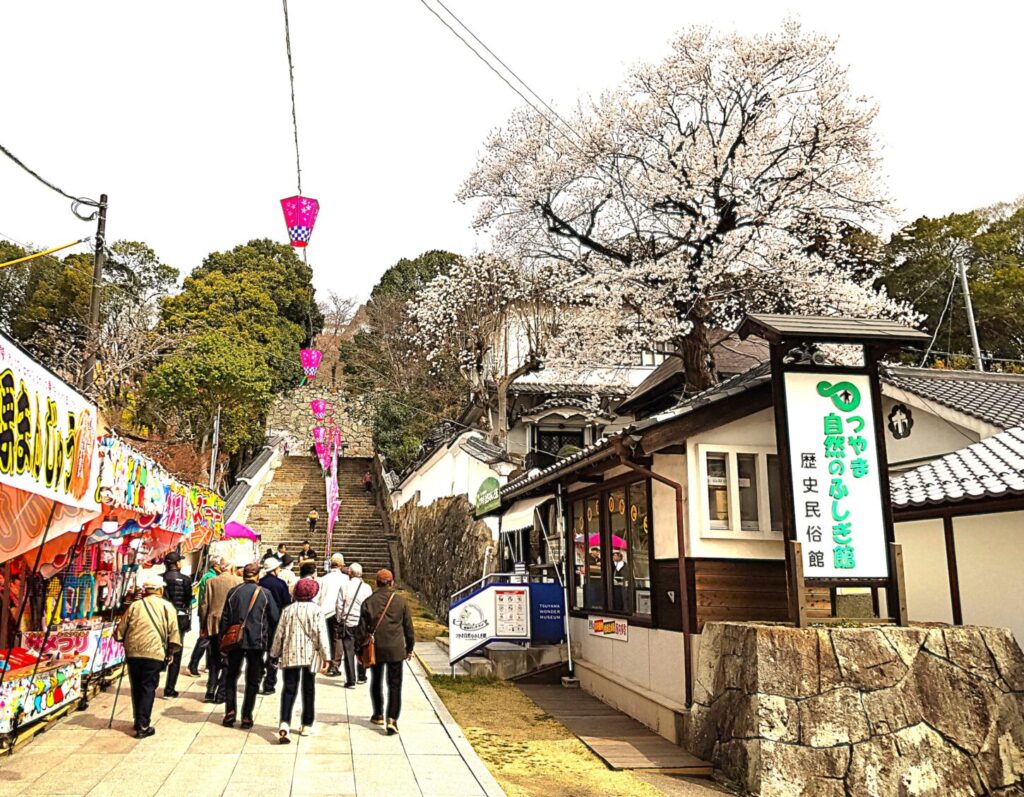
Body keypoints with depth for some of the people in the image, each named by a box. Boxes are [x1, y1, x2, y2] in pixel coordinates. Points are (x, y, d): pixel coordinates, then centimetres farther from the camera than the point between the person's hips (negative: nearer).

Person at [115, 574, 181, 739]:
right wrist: (171, 652, 14)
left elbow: (120, 630, 12)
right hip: (154, 653, -3)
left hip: (133, 652, 3)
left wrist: (125, 642, 31)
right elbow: (173, 633, 2)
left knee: (136, 688, 16)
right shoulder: (167, 607, 5)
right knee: (148, 688, 2)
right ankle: (143, 726, -1)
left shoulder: (135, 605, 11)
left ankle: (139, 720, 27)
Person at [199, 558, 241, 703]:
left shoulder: (211, 582, -2)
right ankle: (221, 694, 6)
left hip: (213, 625, 2)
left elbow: (204, 605, 0)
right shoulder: (238, 581, -6)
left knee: (214, 660, 15)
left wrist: (203, 625, 10)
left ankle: (211, 692, 12)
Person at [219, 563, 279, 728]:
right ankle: (246, 716, 7)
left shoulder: (233, 592, 1)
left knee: (231, 676, 17)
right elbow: (275, 618, -2)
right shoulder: (265, 594, -4)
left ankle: (230, 711, 7)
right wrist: (271, 640, 12)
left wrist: (222, 637, 12)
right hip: (257, 641, -1)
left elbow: (225, 617, 3)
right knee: (252, 680, 8)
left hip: (235, 640, 2)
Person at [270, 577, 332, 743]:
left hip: (290, 654, 1)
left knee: (289, 688, 1)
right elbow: (322, 634, -8)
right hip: (311, 654, -1)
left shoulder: (288, 609, 2)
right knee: (308, 689, 11)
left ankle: (285, 723, -17)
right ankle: (307, 725, 18)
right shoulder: (316, 610, -6)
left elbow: (280, 633, 6)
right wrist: (325, 655, -3)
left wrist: (276, 653, 17)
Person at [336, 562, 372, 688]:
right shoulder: (367, 588, -1)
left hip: (348, 623, -2)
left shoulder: (344, 587, -5)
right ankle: (361, 677, 25)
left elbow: (339, 607, -3)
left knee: (349, 652, 1)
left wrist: (339, 621, 10)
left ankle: (351, 681, 0)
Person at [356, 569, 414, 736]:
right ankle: (392, 720, -9)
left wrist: (360, 648, 11)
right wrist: (409, 648, 16)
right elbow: (408, 627, 3)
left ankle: (378, 715, 32)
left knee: (376, 682, 20)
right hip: (396, 649, -1)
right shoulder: (400, 601, -3)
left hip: (375, 649, 1)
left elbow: (362, 628, 0)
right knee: (394, 685, 3)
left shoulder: (368, 602, -4)